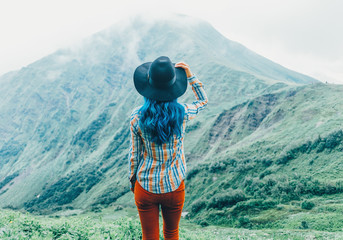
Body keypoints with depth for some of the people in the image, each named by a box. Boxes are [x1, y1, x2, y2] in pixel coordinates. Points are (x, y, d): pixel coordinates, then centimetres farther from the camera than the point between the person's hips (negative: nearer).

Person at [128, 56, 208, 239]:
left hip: (146, 187, 0)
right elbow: (203, 101, 9)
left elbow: (135, 154, -5)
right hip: (174, 187, 1)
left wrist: (132, 180, 11)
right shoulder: (182, 113, -14)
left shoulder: (137, 116, -15)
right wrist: (189, 74, 4)